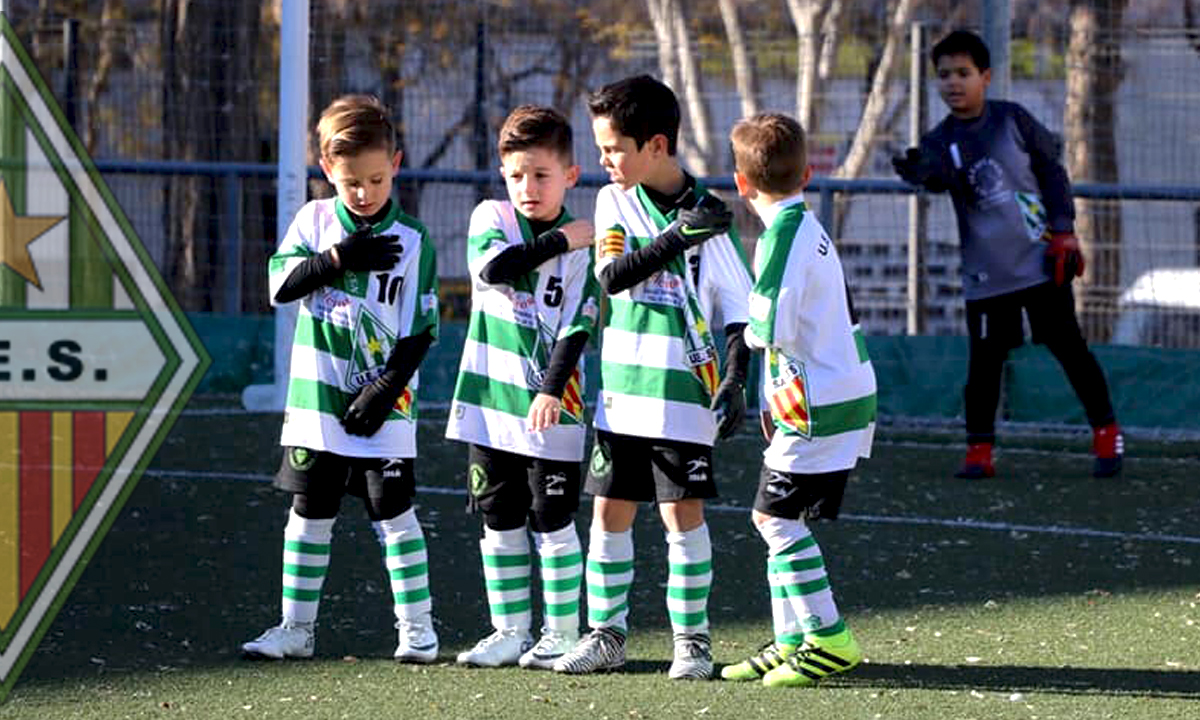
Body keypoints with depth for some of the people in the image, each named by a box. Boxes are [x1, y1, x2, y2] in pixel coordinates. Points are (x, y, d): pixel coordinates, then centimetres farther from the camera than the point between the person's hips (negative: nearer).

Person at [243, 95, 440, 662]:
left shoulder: (412, 242, -3)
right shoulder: (314, 220, 4)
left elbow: (419, 333, -4)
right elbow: (280, 284, -6)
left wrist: (386, 391, -14)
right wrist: (340, 258, -16)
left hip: (381, 408, -3)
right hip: (318, 401, 3)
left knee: (393, 512, -3)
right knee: (309, 514, 9)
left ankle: (417, 628, 4)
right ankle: (296, 627, 17)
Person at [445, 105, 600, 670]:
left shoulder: (582, 246, -2)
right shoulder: (490, 218, 5)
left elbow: (576, 328, -9)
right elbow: (494, 267, -16)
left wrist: (552, 389, -21)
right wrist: (559, 241, -12)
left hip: (550, 411, -3)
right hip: (490, 402, 3)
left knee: (553, 524, 0)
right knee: (499, 523, 9)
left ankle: (561, 633, 10)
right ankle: (510, 632, 17)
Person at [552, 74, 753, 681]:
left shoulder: (706, 214, -5)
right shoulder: (615, 200, 4)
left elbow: (738, 306, -1)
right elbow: (612, 275, -11)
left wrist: (735, 379, -10)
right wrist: (677, 237, -20)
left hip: (684, 393, -4)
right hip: (622, 388, 4)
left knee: (683, 513, -4)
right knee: (609, 511, 7)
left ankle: (692, 638, 5)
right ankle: (606, 634, 17)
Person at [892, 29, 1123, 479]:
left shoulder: (1013, 120, -2)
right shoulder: (941, 141, -2)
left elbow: (1052, 169, 5)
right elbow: (942, 175, -24)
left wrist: (1063, 231, -1)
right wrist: (921, 171, -48)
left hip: (1039, 258, -1)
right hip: (986, 272, 1)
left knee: (1068, 346, 3)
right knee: (985, 359, 0)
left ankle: (1106, 432, 16)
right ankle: (979, 450, 10)